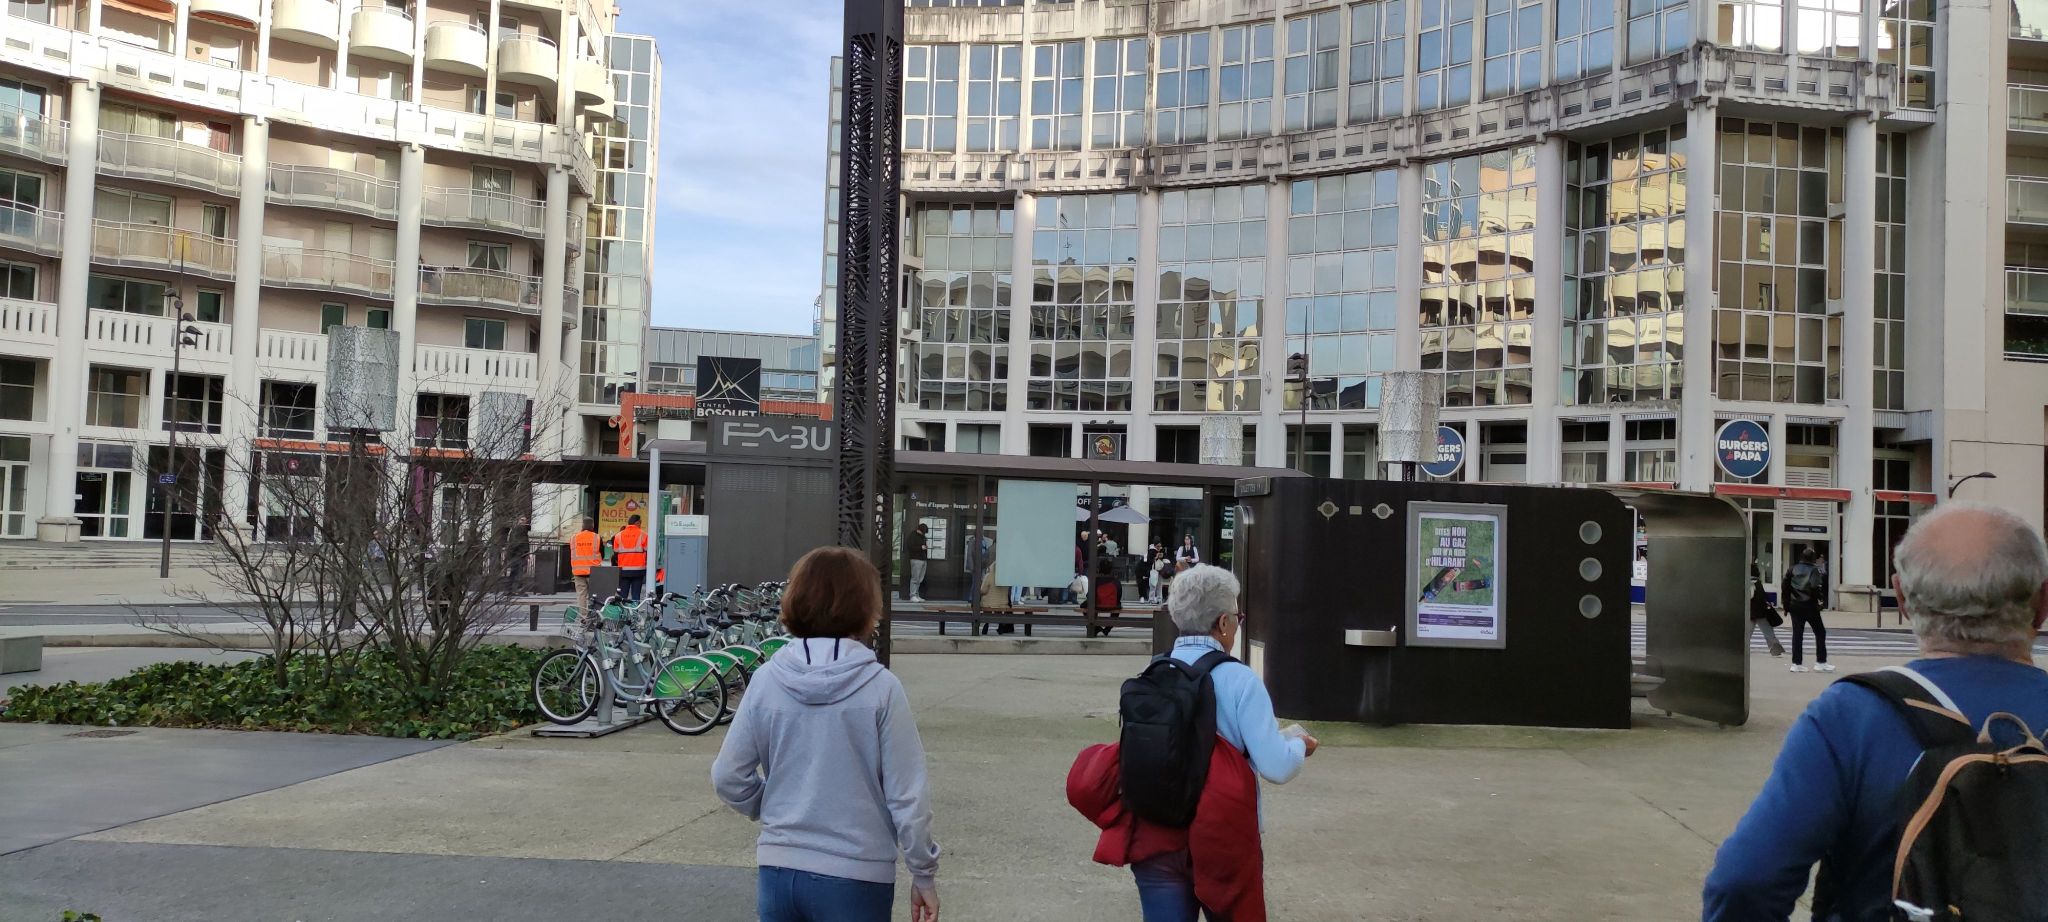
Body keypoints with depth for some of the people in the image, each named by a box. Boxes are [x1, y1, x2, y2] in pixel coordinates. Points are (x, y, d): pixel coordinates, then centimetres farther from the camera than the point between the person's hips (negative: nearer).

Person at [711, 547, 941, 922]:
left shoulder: (766, 681, -4)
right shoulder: (881, 688, -13)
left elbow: (728, 778, 0)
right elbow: (906, 795, -10)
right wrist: (924, 875, 2)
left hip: (778, 872, 3)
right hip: (855, 878, -3)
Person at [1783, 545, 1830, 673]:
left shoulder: (1792, 569, 5)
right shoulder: (1815, 571, -7)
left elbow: (1784, 586, 2)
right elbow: (1816, 587, -20)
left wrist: (1786, 605, 8)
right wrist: (1821, 599, -2)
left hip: (1795, 605, 4)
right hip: (1810, 606, -4)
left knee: (1797, 634, 7)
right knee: (1820, 632, 8)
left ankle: (1797, 663, 5)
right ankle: (1820, 662, 6)